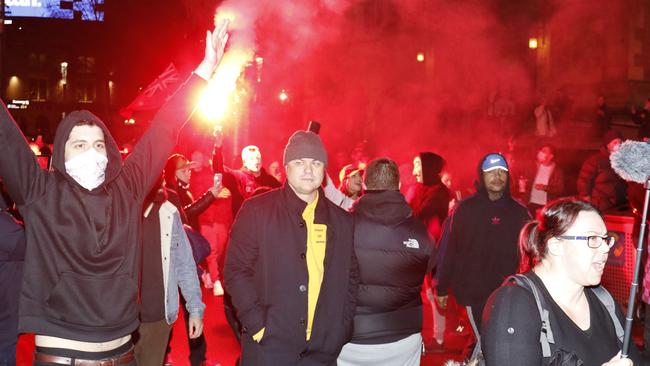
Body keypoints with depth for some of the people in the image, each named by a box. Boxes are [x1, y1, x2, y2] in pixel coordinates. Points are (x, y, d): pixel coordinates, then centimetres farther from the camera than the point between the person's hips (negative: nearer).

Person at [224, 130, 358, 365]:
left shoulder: (341, 221, 9)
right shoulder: (257, 210, -2)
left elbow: (351, 279, 13)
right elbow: (236, 271, -4)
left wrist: (342, 330, 3)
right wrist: (258, 326, -11)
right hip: (269, 346, -3)